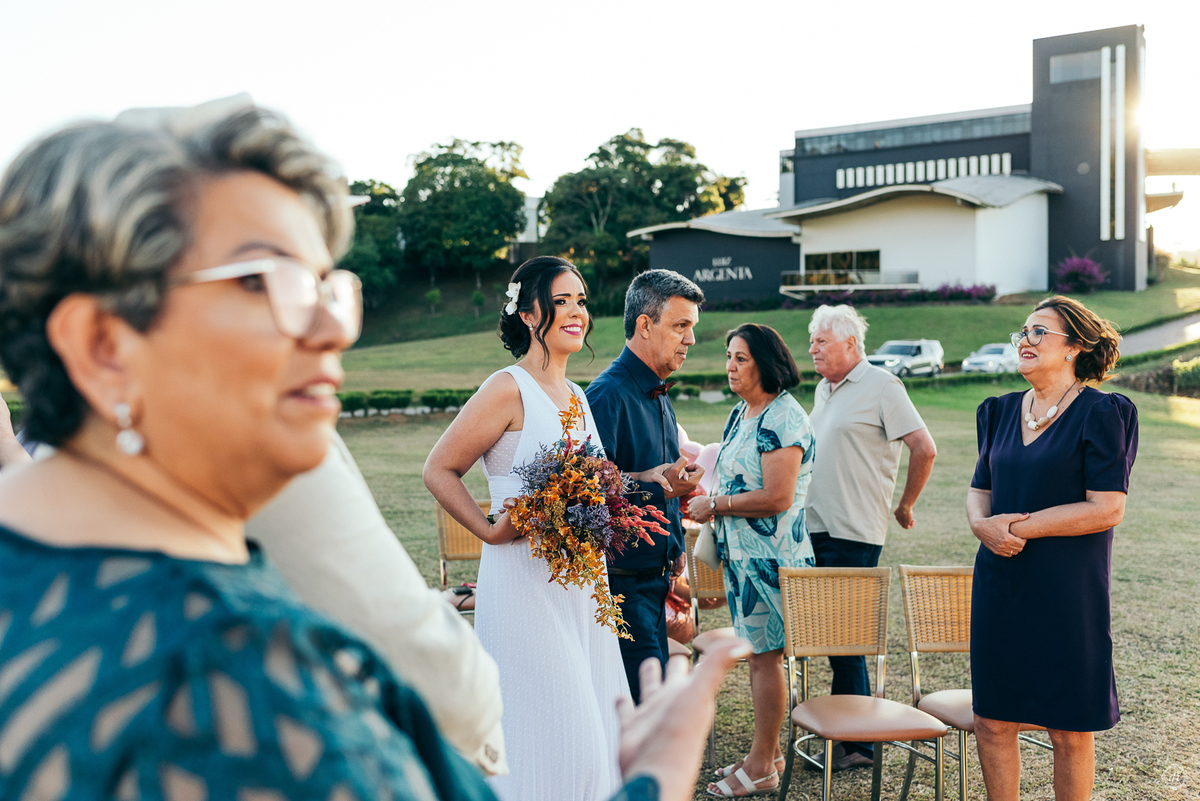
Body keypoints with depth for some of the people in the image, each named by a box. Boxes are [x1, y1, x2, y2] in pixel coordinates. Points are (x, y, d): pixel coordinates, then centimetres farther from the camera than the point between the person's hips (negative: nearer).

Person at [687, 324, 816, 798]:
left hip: (770, 554, -9)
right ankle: (767, 752, 27)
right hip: (740, 552, 9)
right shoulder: (742, 413, 13)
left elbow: (777, 498, -23)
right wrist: (710, 503, 6)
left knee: (765, 656, 0)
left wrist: (714, 505, -14)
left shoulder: (783, 419, -16)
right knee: (756, 654, 15)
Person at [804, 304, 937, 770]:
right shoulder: (825, 389, 16)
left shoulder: (881, 386, -8)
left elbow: (924, 449, -11)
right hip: (818, 527, 8)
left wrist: (905, 506, -3)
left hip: (854, 534, -8)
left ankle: (855, 745, 6)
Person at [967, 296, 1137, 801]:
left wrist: (1022, 526, -14)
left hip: (1067, 590, -5)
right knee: (992, 721, 9)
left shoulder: (1101, 414, -8)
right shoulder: (1001, 411, 11)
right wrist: (982, 524, -7)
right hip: (1000, 585, 6)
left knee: (1069, 730, 6)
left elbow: (1107, 509, -15)